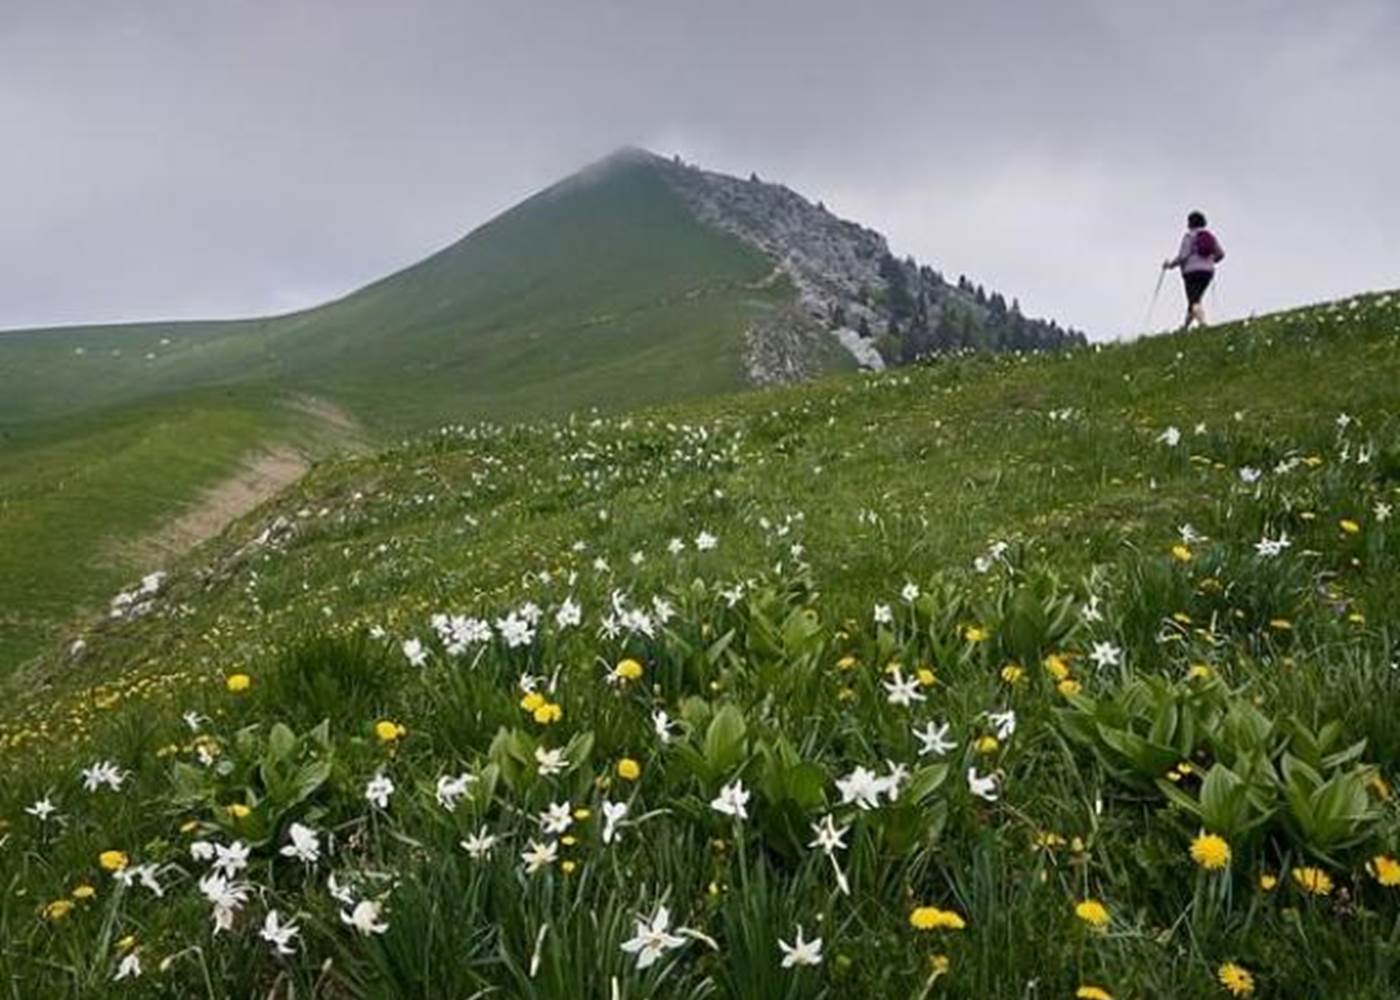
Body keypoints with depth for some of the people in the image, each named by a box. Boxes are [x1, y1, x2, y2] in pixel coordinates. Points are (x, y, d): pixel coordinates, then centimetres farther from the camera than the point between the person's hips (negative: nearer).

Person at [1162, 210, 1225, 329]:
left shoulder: (1189, 236, -6)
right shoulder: (1210, 235, 11)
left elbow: (1183, 256, -13)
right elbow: (1221, 253, 9)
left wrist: (1170, 265, 2)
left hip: (1192, 271, -6)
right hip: (1208, 271, 6)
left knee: (1193, 301, -9)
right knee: (1195, 299, 18)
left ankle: (1202, 322, -31)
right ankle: (1185, 326, 26)